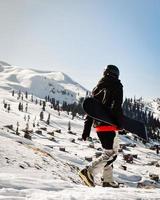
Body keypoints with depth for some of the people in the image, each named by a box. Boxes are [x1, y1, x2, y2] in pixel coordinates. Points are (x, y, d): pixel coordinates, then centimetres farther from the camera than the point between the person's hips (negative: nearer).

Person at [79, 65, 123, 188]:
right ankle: (89, 172, -20)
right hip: (109, 124, -8)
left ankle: (108, 180, 17)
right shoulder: (116, 85, 0)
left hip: (98, 125, 8)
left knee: (108, 152, 18)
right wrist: (120, 122, -16)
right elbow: (116, 106, -16)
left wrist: (86, 129, 17)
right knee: (111, 154, -6)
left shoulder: (97, 88, 19)